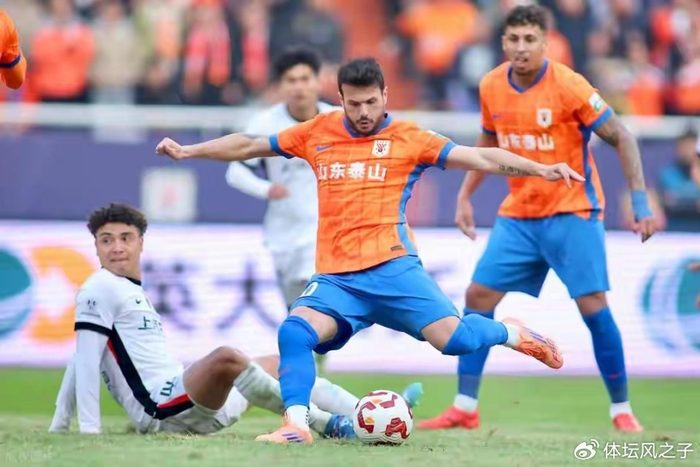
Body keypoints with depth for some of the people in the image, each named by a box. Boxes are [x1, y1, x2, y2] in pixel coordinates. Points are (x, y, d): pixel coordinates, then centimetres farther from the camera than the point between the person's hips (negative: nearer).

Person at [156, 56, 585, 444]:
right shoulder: (318, 133, 12)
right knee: (295, 332, -23)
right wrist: (187, 151, 20)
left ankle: (510, 333, 14)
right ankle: (297, 425, -19)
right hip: (336, 276, 3)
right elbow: (248, 146, 23)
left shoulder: (408, 139, 3)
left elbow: (482, 158, -2)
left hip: (391, 267, -3)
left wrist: (543, 170, -13)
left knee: (452, 338, -17)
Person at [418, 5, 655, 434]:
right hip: (518, 213, 5)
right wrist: (465, 196, 14)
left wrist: (640, 201, -17)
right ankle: (465, 408, 5)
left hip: (572, 210, -5)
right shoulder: (491, 87, -1)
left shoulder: (569, 86, -17)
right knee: (479, 295, -2)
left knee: (594, 306, -11)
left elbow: (622, 138, -12)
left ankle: (622, 410, 2)